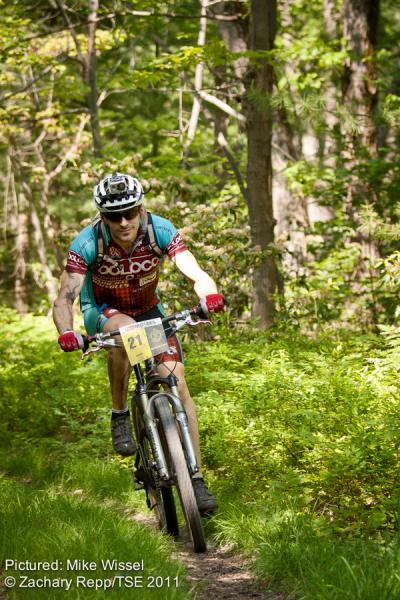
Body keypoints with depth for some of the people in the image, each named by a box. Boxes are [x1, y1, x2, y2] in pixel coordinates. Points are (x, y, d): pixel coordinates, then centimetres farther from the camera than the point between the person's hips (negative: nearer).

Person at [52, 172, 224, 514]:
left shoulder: (160, 231, -25)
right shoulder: (87, 243, -29)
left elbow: (196, 274, -32)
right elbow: (65, 299, -32)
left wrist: (209, 295, -55)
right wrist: (67, 333, -53)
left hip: (149, 310, 2)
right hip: (103, 312, -2)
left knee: (178, 385, -15)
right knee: (126, 330, -39)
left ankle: (196, 479, -10)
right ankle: (120, 414, -17)